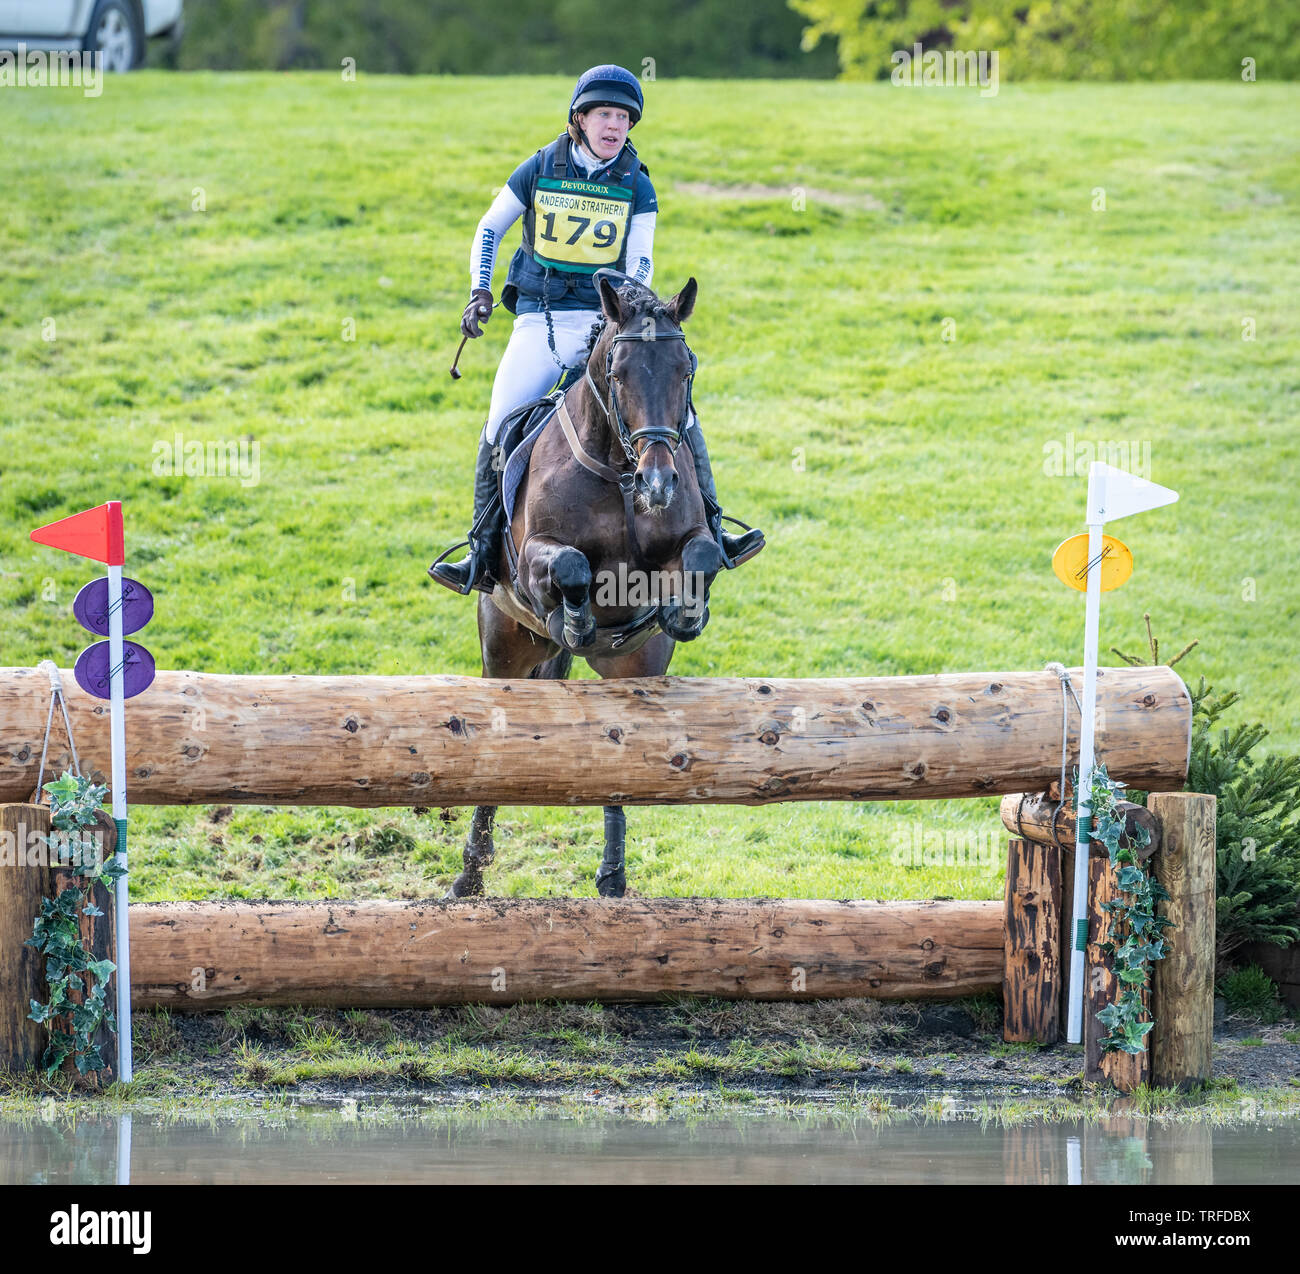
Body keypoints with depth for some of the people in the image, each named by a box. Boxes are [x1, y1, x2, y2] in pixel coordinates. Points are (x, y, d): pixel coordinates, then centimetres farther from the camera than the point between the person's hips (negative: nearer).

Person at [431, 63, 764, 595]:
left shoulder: (636, 188, 2)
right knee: (499, 430, -13)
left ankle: (709, 532, -7)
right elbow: (489, 229, 13)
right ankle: (483, 556, 2)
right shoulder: (540, 171, 1)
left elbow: (639, 266, 1)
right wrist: (479, 293, 1)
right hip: (539, 320, 0)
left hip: (606, 319, 0)